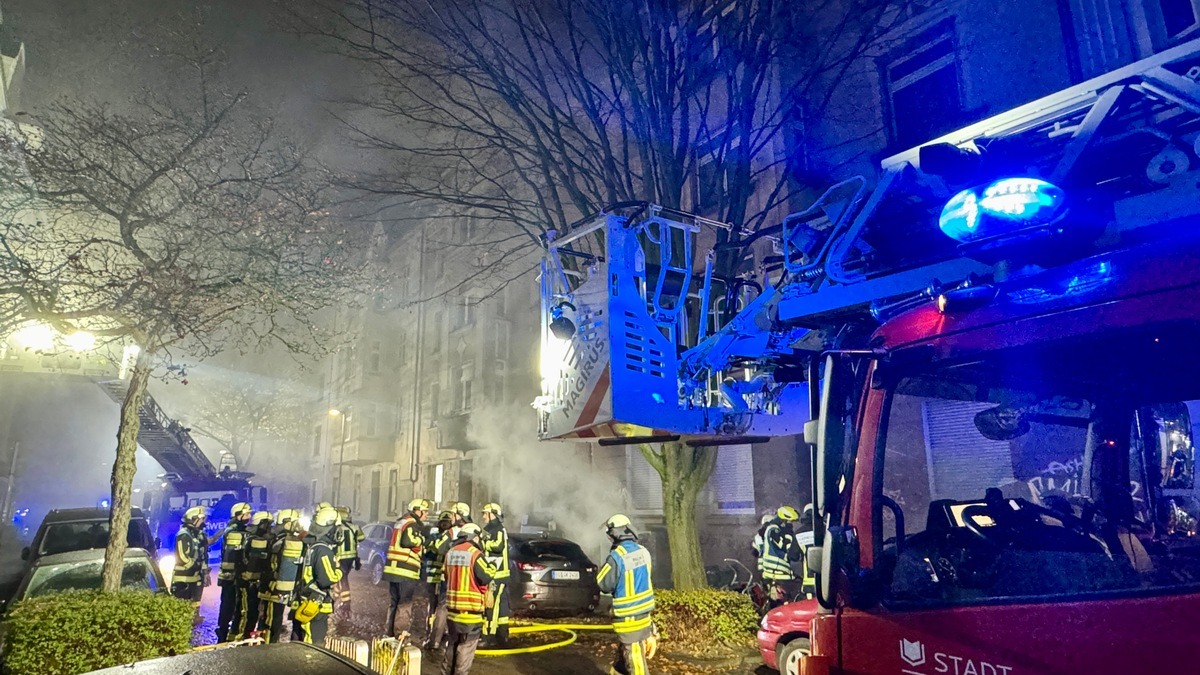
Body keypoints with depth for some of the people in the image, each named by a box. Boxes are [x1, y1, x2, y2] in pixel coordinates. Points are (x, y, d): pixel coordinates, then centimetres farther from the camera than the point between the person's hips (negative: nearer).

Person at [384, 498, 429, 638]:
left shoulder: (401, 522, 20)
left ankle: (391, 633, 24)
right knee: (406, 604, -3)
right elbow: (408, 542, -27)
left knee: (395, 602, 17)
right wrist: (421, 539, -10)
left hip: (393, 569, 9)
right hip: (405, 571, -9)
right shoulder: (412, 524, -11)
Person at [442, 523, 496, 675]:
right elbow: (485, 577, -15)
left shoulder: (450, 552, 8)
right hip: (470, 607, -7)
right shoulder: (475, 553, -15)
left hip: (452, 605, 7)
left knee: (454, 641, 22)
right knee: (467, 645, 4)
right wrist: (492, 569, 3)